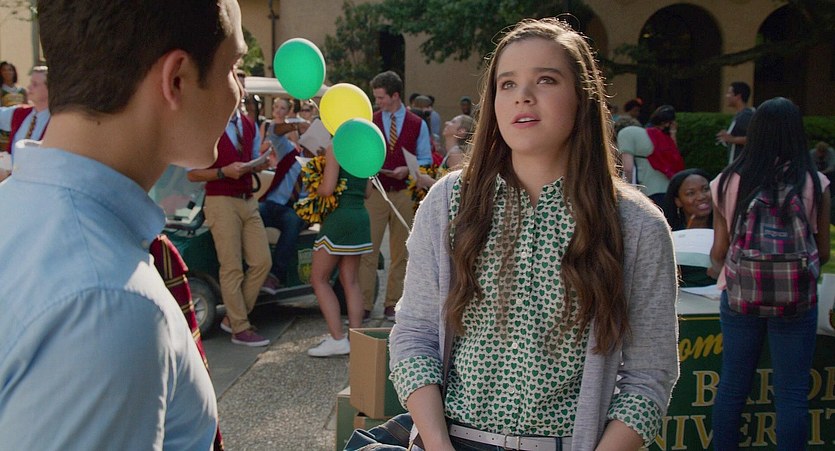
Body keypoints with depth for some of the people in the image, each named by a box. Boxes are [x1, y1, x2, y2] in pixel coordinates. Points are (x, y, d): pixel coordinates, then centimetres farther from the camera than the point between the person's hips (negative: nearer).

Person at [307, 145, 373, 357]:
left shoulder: (335, 149, -10)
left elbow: (327, 189, -17)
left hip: (339, 217, -7)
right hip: (361, 215, 7)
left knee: (319, 278, 3)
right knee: (351, 280, 10)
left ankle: (337, 339, -3)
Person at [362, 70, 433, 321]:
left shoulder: (417, 125, 3)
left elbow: (425, 160, 5)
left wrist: (407, 170, -13)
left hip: (404, 194, 1)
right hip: (375, 193, 0)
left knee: (400, 252, 8)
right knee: (368, 250, -4)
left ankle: (393, 304, 18)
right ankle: (363, 305, 3)